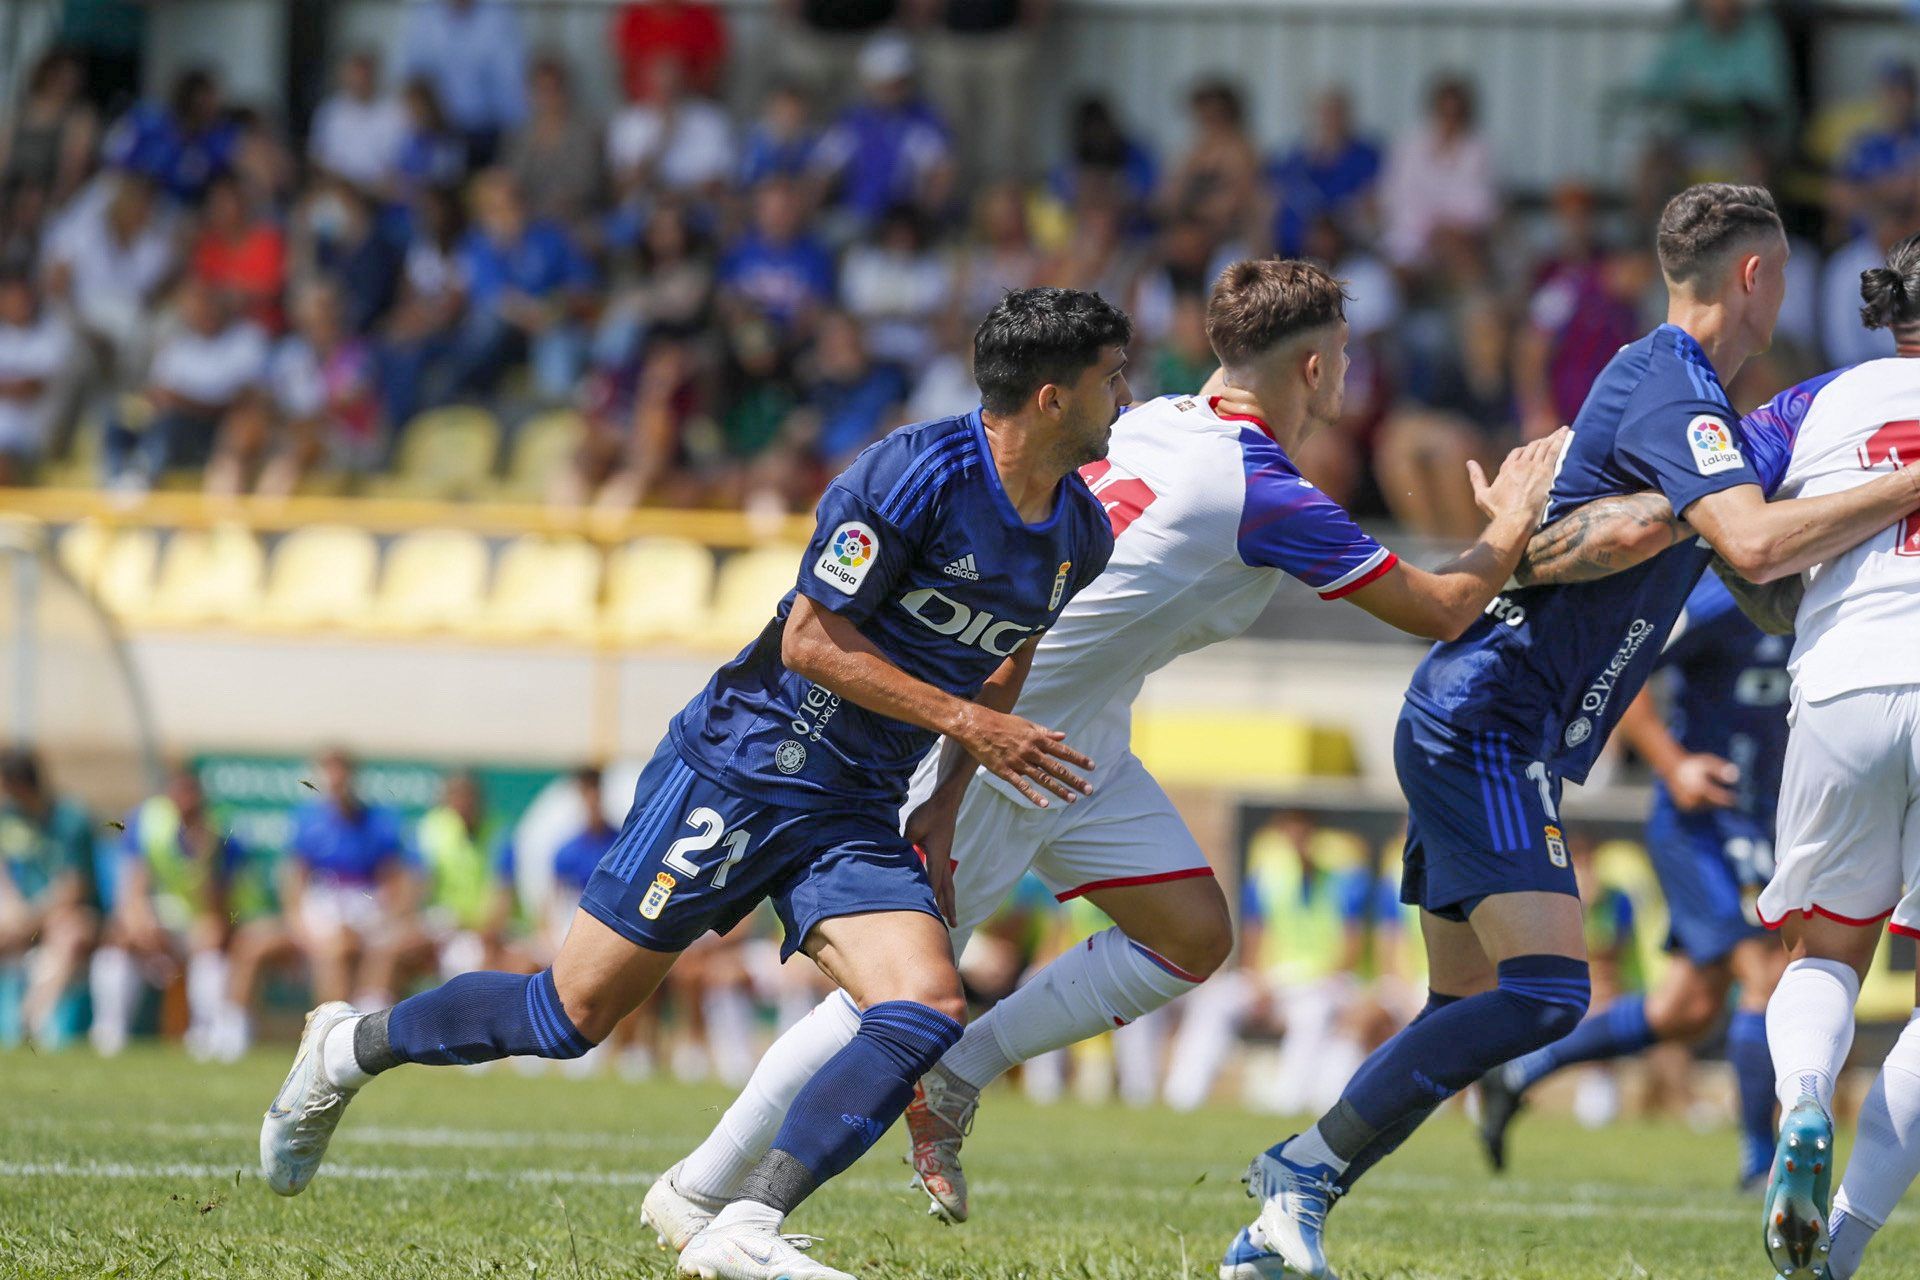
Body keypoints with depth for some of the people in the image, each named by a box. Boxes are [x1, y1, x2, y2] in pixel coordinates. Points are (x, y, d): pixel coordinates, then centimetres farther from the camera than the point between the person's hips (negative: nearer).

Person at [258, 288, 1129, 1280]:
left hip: (856, 813, 6)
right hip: (741, 769, -6)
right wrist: (969, 724, -20)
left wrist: (943, 814, 17)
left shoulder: (1079, 537, 3)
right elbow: (810, 640, -19)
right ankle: (350, 1048, 23)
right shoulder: (918, 471, -19)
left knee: (928, 1011, -19)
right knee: (573, 1015, -2)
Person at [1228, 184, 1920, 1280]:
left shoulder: (1671, 389, 18)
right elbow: (1756, 547, -30)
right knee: (1545, 992, -20)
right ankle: (1308, 1166, -14)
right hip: (1490, 726, -11)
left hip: (1472, 731, 11)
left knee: (1468, 1014, 9)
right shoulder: (1674, 392, -14)